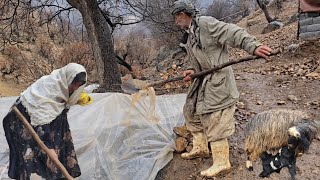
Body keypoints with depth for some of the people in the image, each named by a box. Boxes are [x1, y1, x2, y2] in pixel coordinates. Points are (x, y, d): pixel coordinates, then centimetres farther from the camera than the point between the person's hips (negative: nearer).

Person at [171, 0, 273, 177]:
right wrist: (191, 70, 1)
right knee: (191, 112, 16)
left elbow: (232, 33, -21)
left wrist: (253, 46, -33)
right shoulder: (190, 35, 17)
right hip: (203, 80, 10)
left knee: (213, 120, -8)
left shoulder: (205, 23, -12)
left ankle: (221, 162, 5)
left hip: (217, 80, -10)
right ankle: (200, 148, 31)